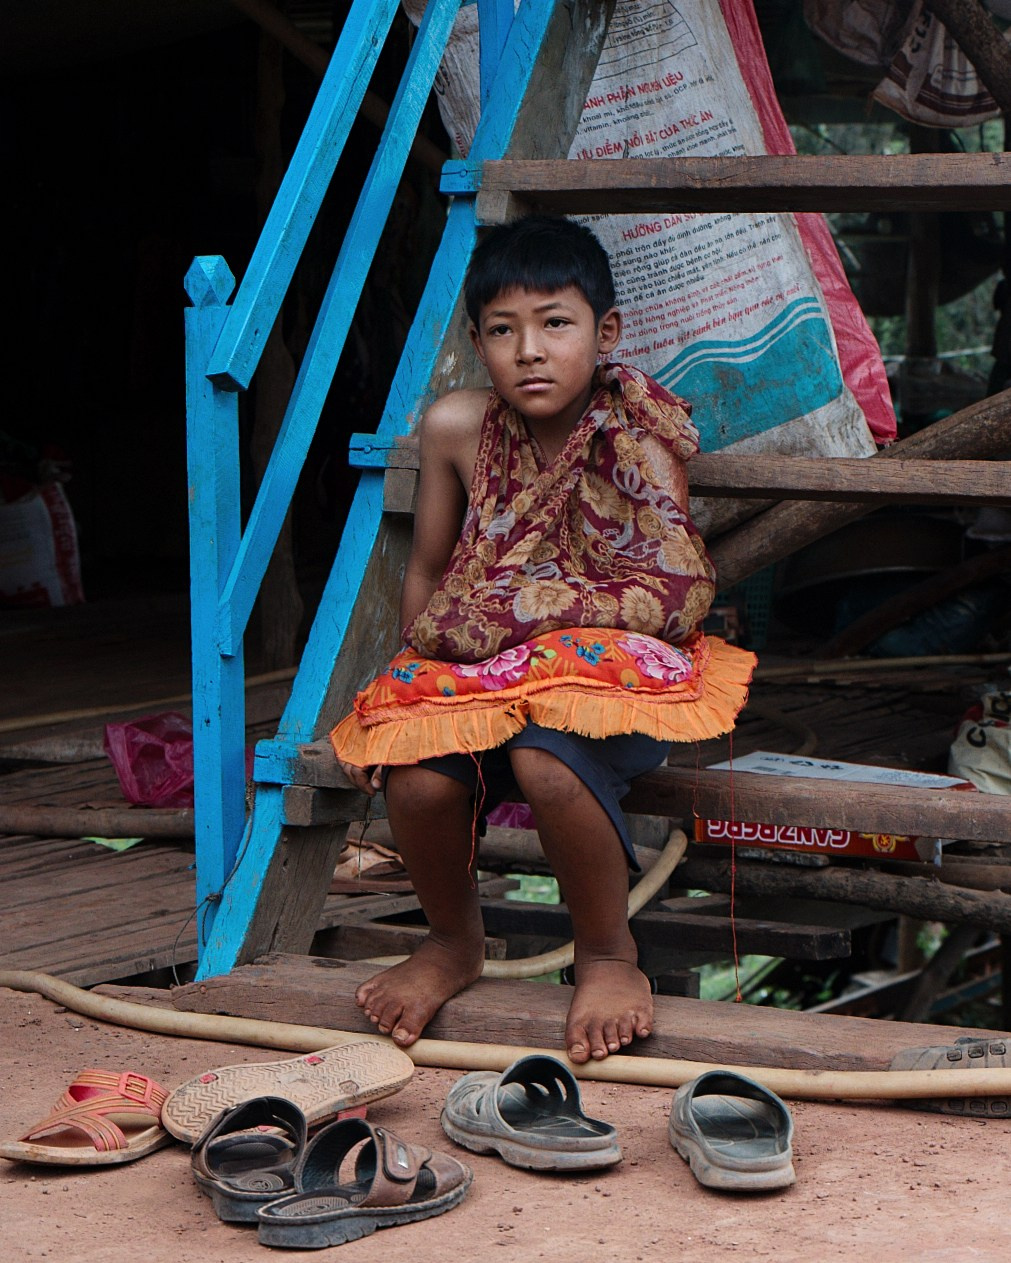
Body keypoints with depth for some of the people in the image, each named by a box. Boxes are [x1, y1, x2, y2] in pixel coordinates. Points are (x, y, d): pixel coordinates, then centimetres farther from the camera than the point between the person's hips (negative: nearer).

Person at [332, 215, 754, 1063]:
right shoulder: (456, 429, -1)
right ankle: (454, 940, 7)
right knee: (417, 774, -27)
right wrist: (409, 690, 16)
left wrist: (523, 607, -15)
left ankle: (608, 953, -9)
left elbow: (673, 598, -15)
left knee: (549, 761, -37)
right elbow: (428, 572, 14)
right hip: (472, 673, 4)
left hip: (608, 669, -4)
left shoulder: (639, 436, -10)